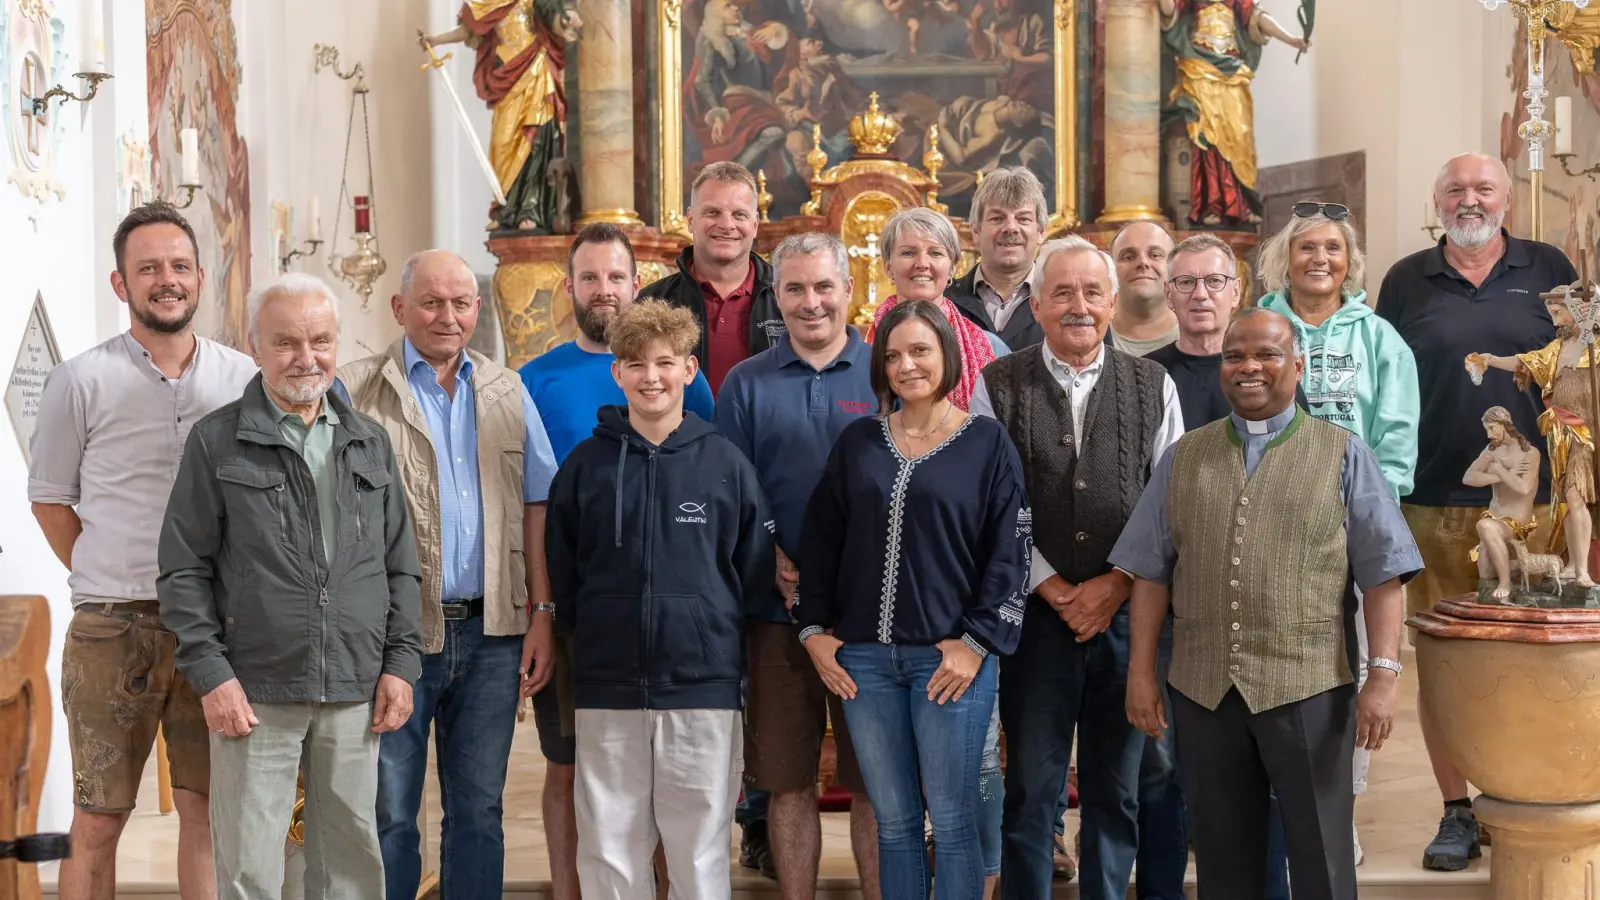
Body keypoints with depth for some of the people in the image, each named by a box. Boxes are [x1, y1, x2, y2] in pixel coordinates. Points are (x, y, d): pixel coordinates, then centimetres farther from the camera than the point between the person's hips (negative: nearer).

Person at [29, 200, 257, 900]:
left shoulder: (243, 378, 6)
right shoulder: (82, 381, 0)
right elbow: (50, 497, 7)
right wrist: (108, 582, 3)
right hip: (112, 631, -2)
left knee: (207, 811, 7)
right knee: (98, 822, 5)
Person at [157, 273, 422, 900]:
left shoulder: (370, 443, 12)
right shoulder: (217, 442, 1)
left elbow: (400, 565, 13)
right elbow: (184, 571, -1)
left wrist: (401, 661, 5)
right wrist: (210, 673, -8)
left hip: (356, 694, 3)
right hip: (254, 694, -3)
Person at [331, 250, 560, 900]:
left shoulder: (507, 392, 11)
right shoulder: (356, 392, 0)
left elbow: (536, 506, 10)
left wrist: (542, 613, 3)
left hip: (492, 631, 3)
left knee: (479, 808, 11)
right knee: (390, 812, 4)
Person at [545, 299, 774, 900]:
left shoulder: (726, 464, 1)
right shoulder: (585, 464, 4)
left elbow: (756, 573, 6)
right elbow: (560, 575, 9)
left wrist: (716, 636, 4)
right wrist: (590, 635, 5)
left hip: (704, 690, -1)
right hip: (606, 692, 1)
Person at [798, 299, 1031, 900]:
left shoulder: (988, 444, 0)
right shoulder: (858, 441, 10)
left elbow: (1009, 554, -3)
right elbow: (820, 539, 11)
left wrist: (977, 642, -10)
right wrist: (814, 630, 4)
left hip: (951, 655, -3)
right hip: (862, 656, 3)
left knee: (952, 820, 2)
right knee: (893, 820, 10)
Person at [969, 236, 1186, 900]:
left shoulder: (1152, 386, 7)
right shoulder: (999, 385, 2)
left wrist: (1116, 585, -7)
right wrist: (1054, 589, -8)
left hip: (1130, 614, 2)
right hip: (1036, 614, -1)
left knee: (1116, 788, 11)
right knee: (1031, 787, 6)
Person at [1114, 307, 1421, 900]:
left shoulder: (1344, 456, 3)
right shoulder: (1183, 458, 11)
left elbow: (1383, 576, -2)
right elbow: (1150, 574, 9)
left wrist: (1384, 673, -12)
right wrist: (1141, 673, 4)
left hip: (1310, 689, -2)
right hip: (1202, 689, 3)